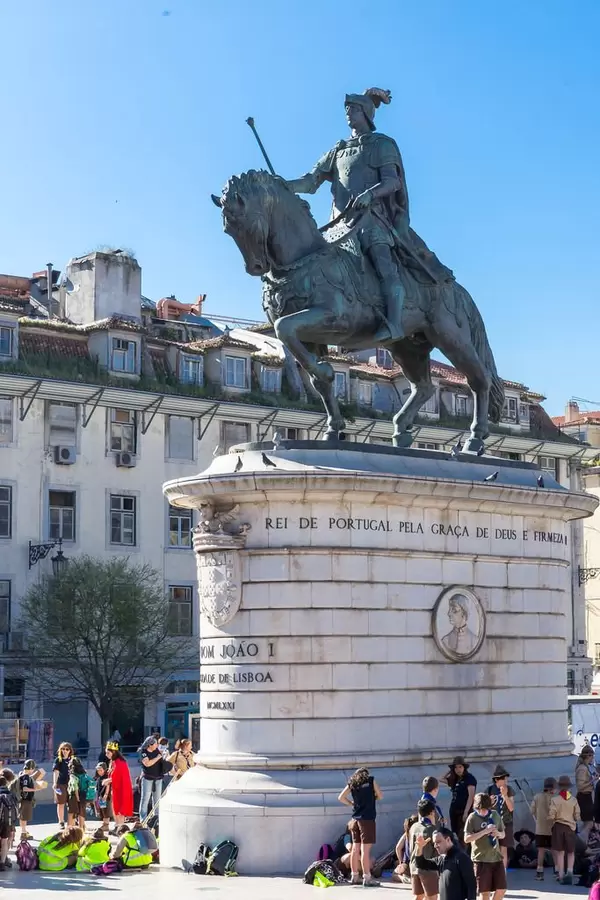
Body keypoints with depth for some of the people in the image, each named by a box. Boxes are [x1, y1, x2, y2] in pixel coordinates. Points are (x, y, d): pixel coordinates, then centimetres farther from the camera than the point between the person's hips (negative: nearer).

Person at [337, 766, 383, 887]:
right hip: (367, 819, -5)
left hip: (355, 819, 5)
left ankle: (354, 876, 17)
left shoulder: (352, 783, 12)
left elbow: (341, 798, 9)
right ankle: (367, 878, -8)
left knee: (355, 848, 11)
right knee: (365, 849, -7)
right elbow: (380, 796, 7)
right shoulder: (371, 780, 3)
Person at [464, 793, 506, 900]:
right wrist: (484, 831, -21)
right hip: (481, 859, -4)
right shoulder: (473, 818, -6)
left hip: (497, 857, 4)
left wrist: (498, 833, -9)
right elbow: (467, 838, -13)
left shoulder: (495, 814, 6)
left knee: (501, 889, 2)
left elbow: (503, 834, 15)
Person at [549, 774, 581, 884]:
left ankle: (561, 875, 6)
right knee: (570, 852, 13)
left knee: (560, 852, 7)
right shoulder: (573, 800, -4)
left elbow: (551, 816, -11)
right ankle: (569, 871, -7)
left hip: (558, 826, -1)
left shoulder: (555, 799, -9)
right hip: (570, 827, 1)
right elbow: (577, 817, -1)